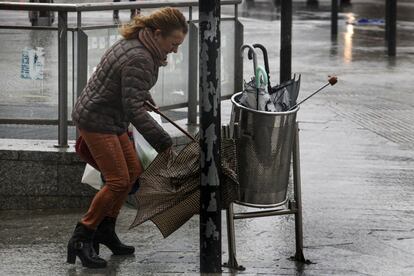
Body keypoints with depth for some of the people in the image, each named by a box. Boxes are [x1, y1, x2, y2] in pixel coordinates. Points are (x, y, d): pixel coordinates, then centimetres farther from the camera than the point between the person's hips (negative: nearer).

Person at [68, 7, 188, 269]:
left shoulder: (135, 44, 5)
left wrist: (147, 99, 39)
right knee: (118, 180, -11)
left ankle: (105, 230, 21)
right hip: (96, 121, -11)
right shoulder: (139, 59, -27)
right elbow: (133, 108, -29)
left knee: (133, 170, 13)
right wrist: (162, 141, -26)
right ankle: (82, 238, -2)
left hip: (112, 119, 11)